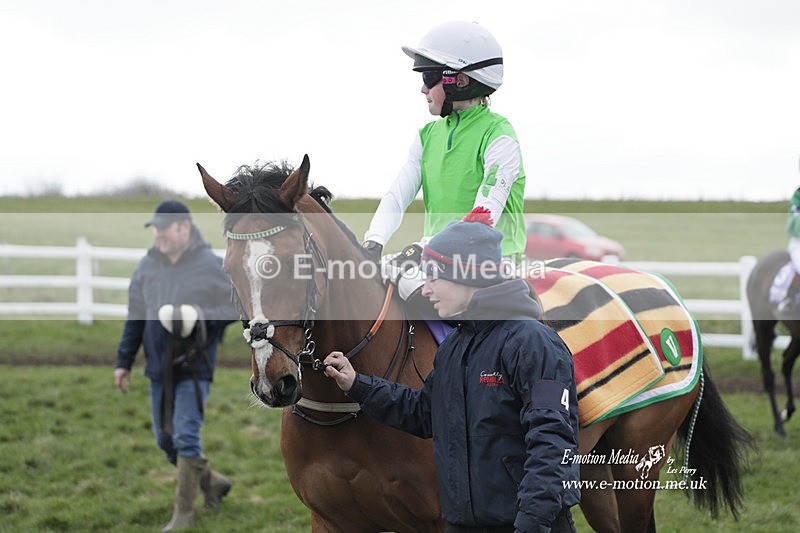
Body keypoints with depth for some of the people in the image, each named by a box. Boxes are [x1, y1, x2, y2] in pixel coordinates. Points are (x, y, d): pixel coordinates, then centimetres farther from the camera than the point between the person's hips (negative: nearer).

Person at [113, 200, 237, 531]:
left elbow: (236, 307, -4)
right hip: (159, 367, 6)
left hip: (194, 367, -6)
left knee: (186, 437, -9)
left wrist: (201, 317, -20)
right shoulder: (148, 267, 5)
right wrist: (123, 362, 12)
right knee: (165, 439, 10)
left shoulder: (210, 266, -9)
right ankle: (212, 483, 31)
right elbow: (135, 318, 12)